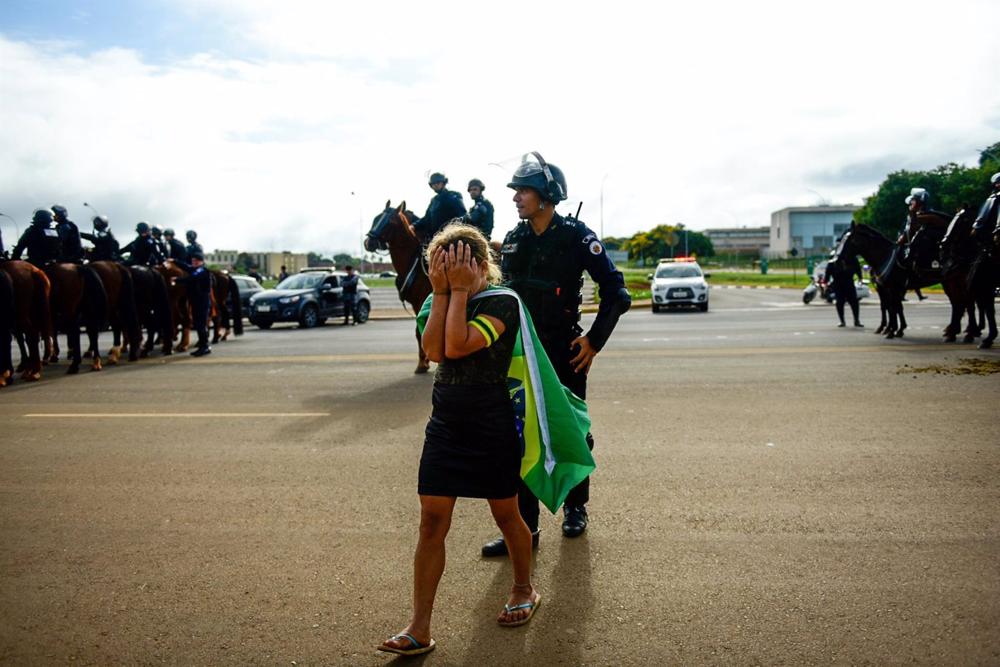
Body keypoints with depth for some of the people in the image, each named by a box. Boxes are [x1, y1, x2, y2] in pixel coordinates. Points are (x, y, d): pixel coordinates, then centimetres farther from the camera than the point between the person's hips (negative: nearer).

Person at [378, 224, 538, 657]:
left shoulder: (501, 302, -11)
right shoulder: (444, 304, 7)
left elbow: (457, 345, -25)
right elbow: (433, 350, -12)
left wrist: (459, 290, -18)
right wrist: (442, 293, -12)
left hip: (492, 428, -5)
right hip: (445, 425, 5)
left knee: (506, 515, 12)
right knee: (432, 521, 1)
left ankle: (524, 589, 39)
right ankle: (419, 629, 8)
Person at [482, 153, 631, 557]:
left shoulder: (576, 236, -10)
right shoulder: (513, 240, 6)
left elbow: (616, 292, -8)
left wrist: (594, 341, -10)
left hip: (564, 353, -4)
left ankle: (575, 507, 32)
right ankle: (523, 526, 9)